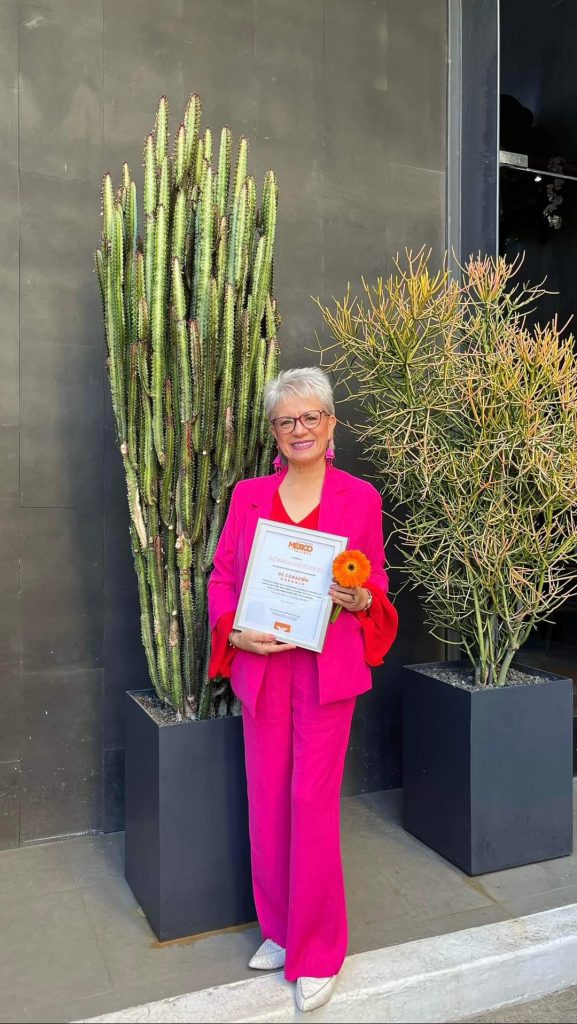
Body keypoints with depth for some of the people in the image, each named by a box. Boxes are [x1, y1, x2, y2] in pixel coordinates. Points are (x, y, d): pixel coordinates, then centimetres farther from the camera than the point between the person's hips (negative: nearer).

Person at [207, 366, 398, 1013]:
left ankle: (317, 952, 21)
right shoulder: (249, 495, 5)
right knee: (267, 801, 12)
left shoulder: (360, 498, 0)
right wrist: (237, 633, -10)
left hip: (327, 668, -2)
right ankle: (279, 929, 34)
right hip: (261, 666, 3)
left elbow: (376, 586, 6)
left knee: (312, 802, 0)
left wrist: (360, 600, -16)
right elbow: (221, 577, 6)